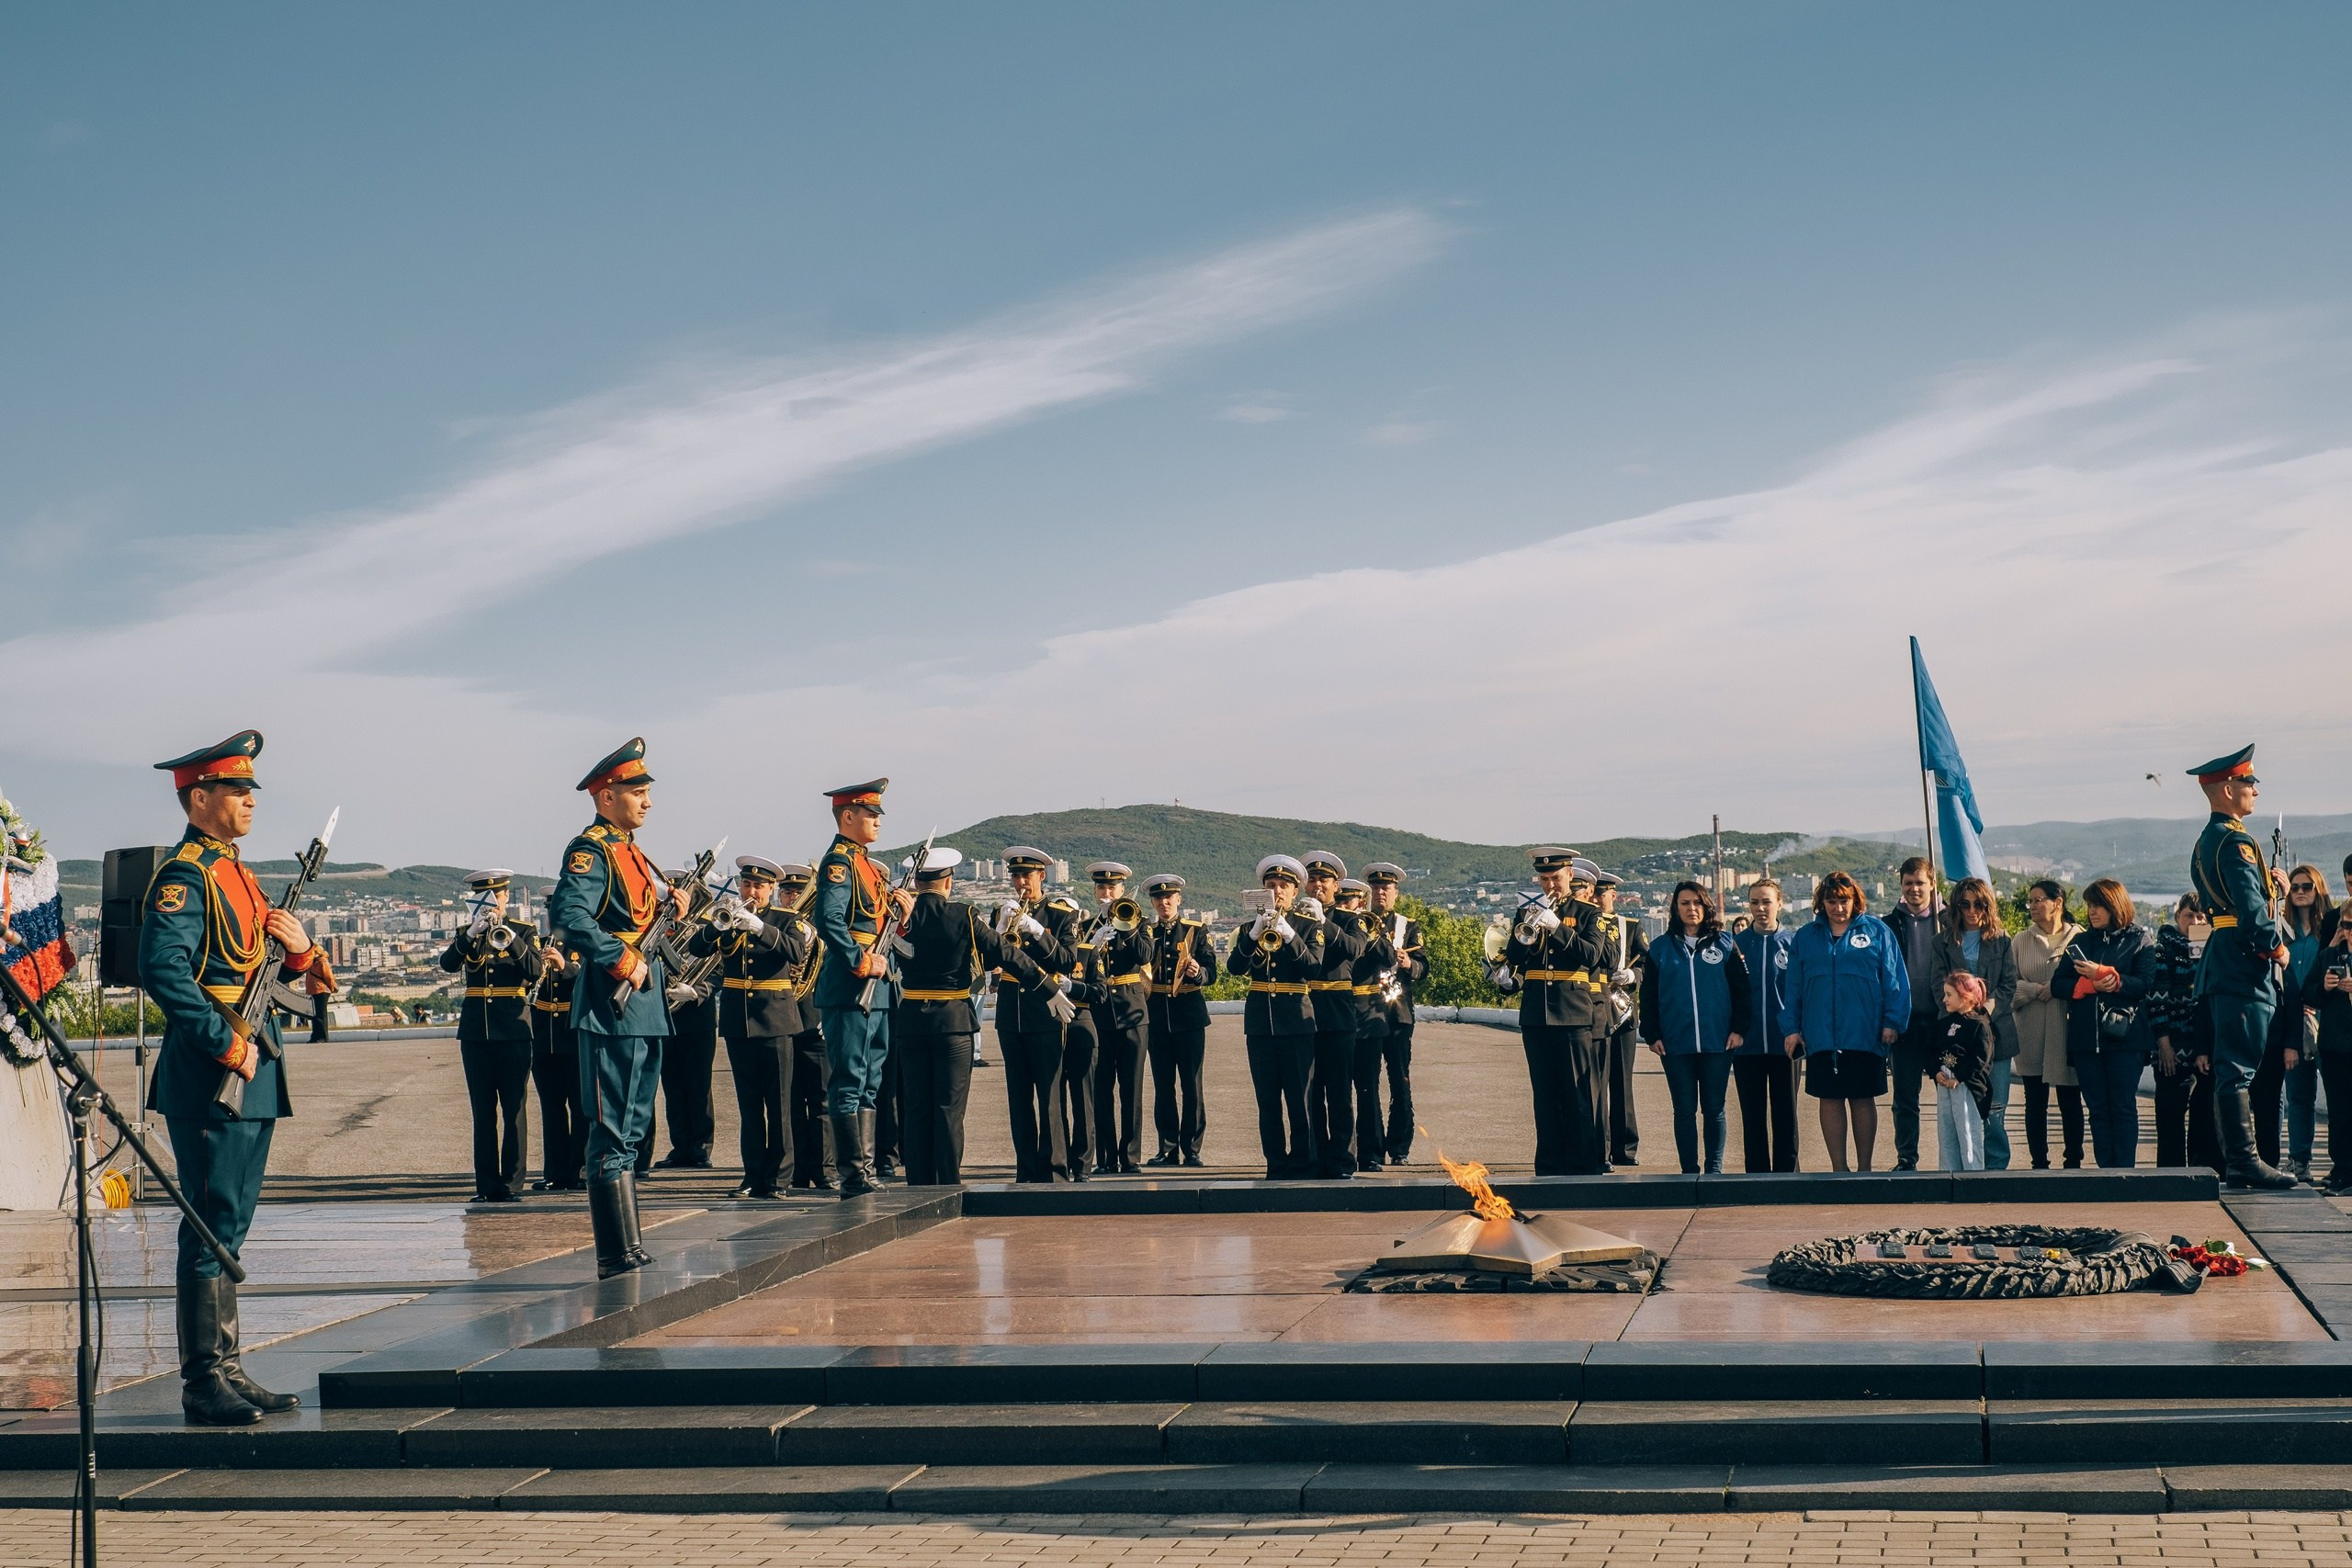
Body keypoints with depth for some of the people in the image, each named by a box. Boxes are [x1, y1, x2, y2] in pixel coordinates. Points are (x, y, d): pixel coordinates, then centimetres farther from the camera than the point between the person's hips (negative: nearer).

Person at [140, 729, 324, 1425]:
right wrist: (227, 1046, -23)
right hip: (210, 1072, -10)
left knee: (230, 1225, 13)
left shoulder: (234, 874, 18)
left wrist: (299, 952, 1)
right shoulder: (184, 876, -11)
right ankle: (203, 1384, -2)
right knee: (212, 1227, -7)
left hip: (252, 1070, 10)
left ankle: (227, 1369, 19)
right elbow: (164, 970, -24)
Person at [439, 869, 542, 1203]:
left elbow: (535, 972, -11)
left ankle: (511, 1184, -1)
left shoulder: (524, 932, 5)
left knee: (512, 1110, -4)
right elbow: (448, 964, -7)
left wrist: (511, 940, -24)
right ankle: (486, 1185, 6)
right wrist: (472, 933, -20)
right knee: (483, 1112, 4)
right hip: (475, 1032, 3)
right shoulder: (468, 935, 12)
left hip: (512, 1030, -3)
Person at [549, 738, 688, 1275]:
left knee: (632, 1130, 14)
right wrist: (623, 963, -24)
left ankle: (628, 1249, 21)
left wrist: (671, 906, 8)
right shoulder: (590, 850, -10)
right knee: (612, 1131, -8)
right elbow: (570, 915, -26)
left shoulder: (631, 852, 19)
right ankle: (619, 1255, -8)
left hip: (644, 1009, 10)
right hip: (613, 1008, -10)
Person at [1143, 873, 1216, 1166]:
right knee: (1163, 1086, 5)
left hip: (1188, 1015, -2)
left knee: (1191, 1085, -2)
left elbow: (1210, 968, -4)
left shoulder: (1197, 930, 5)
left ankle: (1191, 1150, 3)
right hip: (1157, 1017, 2)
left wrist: (1198, 972, -25)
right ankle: (1168, 1149, 11)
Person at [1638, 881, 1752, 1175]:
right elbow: (1648, 996, 8)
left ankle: (1714, 1169, 10)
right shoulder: (1659, 949, 7)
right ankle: (1689, 1170, 6)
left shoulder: (1724, 945, 6)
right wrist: (1652, 1035, 0)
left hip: (1718, 1042, 0)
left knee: (1714, 1108, 4)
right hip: (1676, 1044, 0)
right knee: (1684, 1110, 2)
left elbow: (1741, 989, 5)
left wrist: (1739, 1029, -3)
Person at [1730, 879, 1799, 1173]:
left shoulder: (1792, 943, 2)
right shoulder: (1736, 943, 5)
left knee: (1785, 1113, 5)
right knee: (1752, 1115, 6)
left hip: (1783, 1042, -1)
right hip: (1747, 1043, 1)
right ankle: (1756, 1174, 12)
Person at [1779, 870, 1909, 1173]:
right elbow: (1792, 987, 9)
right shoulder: (1805, 938, 9)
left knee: (1863, 1099, 6)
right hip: (1821, 1035, 2)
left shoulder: (1877, 931, 3)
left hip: (1866, 1034, -2)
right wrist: (1791, 1028, 3)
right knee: (1830, 1099, 5)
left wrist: (1893, 1022, -6)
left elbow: (1895, 980, 1)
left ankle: (1864, 1167, 15)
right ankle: (1838, 1168, 12)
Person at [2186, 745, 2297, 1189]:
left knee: (2229, 1068, 12)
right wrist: (2276, 946, -10)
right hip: (2244, 967, -10)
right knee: (2239, 1068, -10)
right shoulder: (2235, 841, -14)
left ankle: (2230, 1159, 16)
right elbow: (2251, 906, -21)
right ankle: (2243, 1161, -11)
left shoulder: (2206, 842, 18)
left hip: (2222, 964, 10)